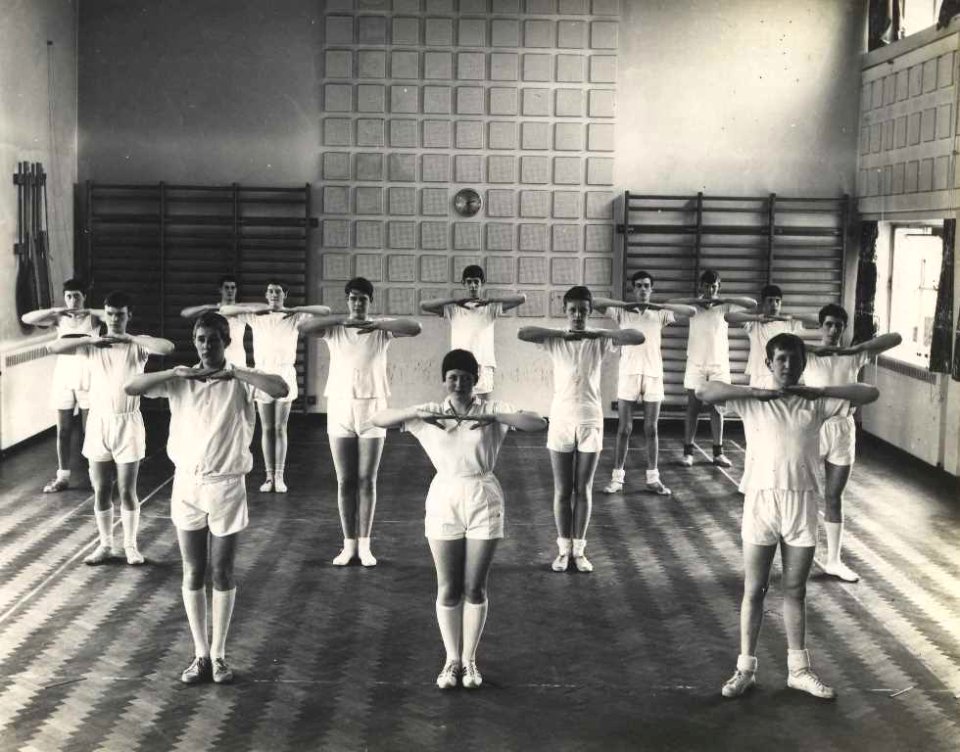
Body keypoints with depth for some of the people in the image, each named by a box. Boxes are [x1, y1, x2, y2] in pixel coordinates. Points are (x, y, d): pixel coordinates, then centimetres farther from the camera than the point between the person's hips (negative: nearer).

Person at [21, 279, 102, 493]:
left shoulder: (93, 318, -3)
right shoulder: (58, 318, 2)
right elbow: (26, 319, -10)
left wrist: (89, 312, -31)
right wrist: (54, 310, -22)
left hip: (87, 378, -2)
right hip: (63, 378, 3)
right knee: (63, 431, 7)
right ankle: (62, 477, 15)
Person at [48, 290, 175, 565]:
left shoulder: (137, 344, -3)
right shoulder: (92, 344, 3)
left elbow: (167, 348, -23)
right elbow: (54, 347, -8)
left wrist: (130, 338, -21)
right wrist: (90, 339, -15)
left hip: (127, 423, -2)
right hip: (98, 422, 2)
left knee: (127, 491, 3)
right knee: (100, 491, 9)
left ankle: (130, 545, 16)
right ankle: (106, 545, 21)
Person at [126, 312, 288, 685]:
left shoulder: (240, 380, -5)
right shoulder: (180, 381, 1)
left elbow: (281, 389, -23)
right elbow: (131, 388, -9)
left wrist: (234, 373, -24)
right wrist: (174, 373, -19)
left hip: (226, 486, -2)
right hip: (187, 484, 2)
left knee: (222, 573, 6)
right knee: (193, 573, 8)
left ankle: (218, 653, 17)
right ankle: (200, 654, 18)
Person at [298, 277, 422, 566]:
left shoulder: (381, 328, -1)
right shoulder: (334, 328, 1)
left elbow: (415, 328, -17)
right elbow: (304, 327, -16)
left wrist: (378, 324, -31)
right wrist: (341, 318, -27)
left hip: (372, 409, -1)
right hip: (340, 409, 1)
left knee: (367, 481, 3)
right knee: (345, 481, 5)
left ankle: (364, 545, 11)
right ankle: (349, 544, 13)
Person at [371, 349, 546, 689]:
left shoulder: (493, 409, -2)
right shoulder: (430, 412, 3)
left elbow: (539, 423, -13)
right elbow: (379, 419, -2)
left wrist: (493, 416, -22)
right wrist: (416, 413, -17)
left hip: (483, 500, -1)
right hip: (444, 499, 1)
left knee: (475, 588, 5)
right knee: (448, 589, 6)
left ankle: (469, 660, 19)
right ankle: (452, 659, 20)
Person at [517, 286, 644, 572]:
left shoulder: (599, 341, -2)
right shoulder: (555, 340, -3)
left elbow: (638, 337, -14)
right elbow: (522, 333, -19)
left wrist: (599, 332, -22)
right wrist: (562, 333, -23)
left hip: (590, 422, 0)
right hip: (561, 421, 0)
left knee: (583, 489, 7)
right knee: (562, 490, 5)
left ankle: (579, 550, 16)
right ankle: (563, 549, 15)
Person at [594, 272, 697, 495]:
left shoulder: (660, 315, 8)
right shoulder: (622, 312, 4)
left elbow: (691, 311, -2)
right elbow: (594, 303, -7)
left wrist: (660, 306, -9)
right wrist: (624, 304, -13)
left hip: (653, 375, 1)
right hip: (628, 374, -1)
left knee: (651, 429, 6)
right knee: (624, 429, 1)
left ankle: (653, 478, 13)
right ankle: (617, 477, 7)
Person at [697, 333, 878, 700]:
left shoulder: (815, 404, 4)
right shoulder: (752, 402, -1)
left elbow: (870, 393, -3)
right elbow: (703, 391, -13)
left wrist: (819, 391, -10)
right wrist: (755, 392, -15)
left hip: (802, 504, 2)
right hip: (761, 502, -2)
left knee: (795, 591, 12)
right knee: (754, 590, 6)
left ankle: (798, 669, 21)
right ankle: (745, 668, 15)